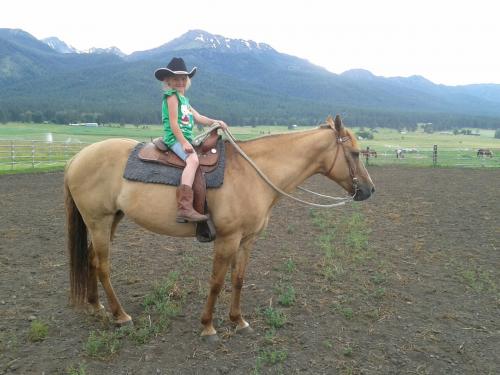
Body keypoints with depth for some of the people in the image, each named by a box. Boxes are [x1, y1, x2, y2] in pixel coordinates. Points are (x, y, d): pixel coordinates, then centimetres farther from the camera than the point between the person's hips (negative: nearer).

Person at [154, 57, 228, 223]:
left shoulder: (184, 99, 23)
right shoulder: (172, 96, -4)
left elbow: (198, 117, 20)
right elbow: (173, 123, -14)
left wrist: (215, 122, 5)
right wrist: (184, 142, -23)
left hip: (185, 138, 10)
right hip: (176, 138, -10)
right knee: (193, 159, -35)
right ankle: (184, 206, -45)